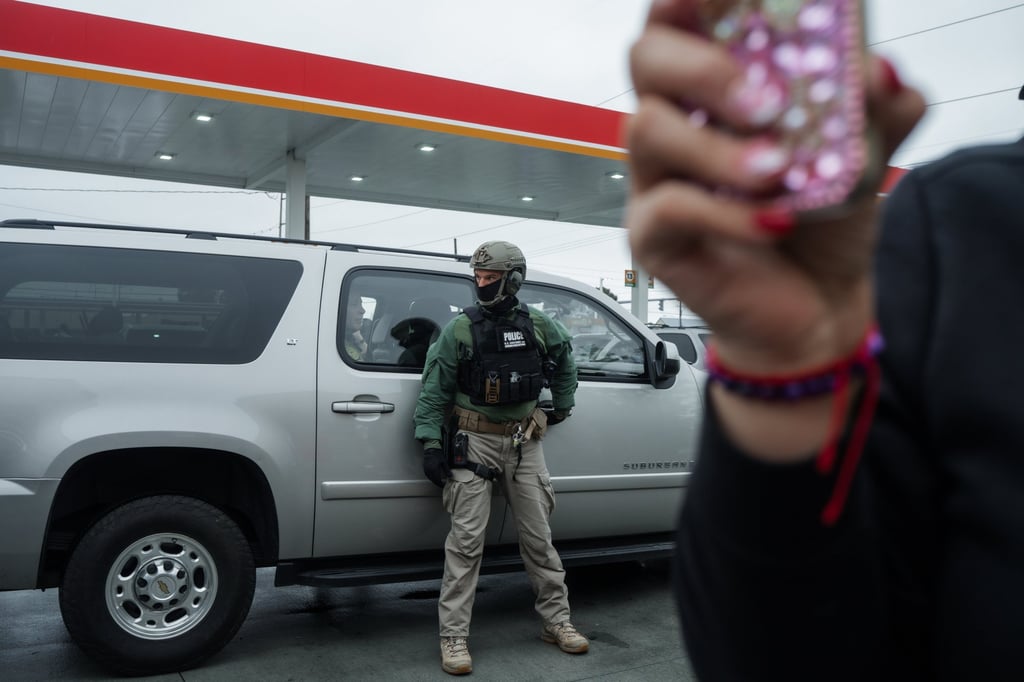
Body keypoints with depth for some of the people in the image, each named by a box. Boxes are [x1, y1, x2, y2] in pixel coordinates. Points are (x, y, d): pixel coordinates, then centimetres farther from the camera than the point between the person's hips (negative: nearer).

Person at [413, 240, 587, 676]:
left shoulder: (539, 327, 3)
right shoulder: (460, 330, -5)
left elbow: (564, 362, 24)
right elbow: (434, 391, -6)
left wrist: (563, 406, 22)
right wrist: (430, 444, -12)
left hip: (524, 443, 3)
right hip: (474, 442, -3)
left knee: (538, 537, 10)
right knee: (466, 540, -5)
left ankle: (556, 622, 24)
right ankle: (454, 637, 4)